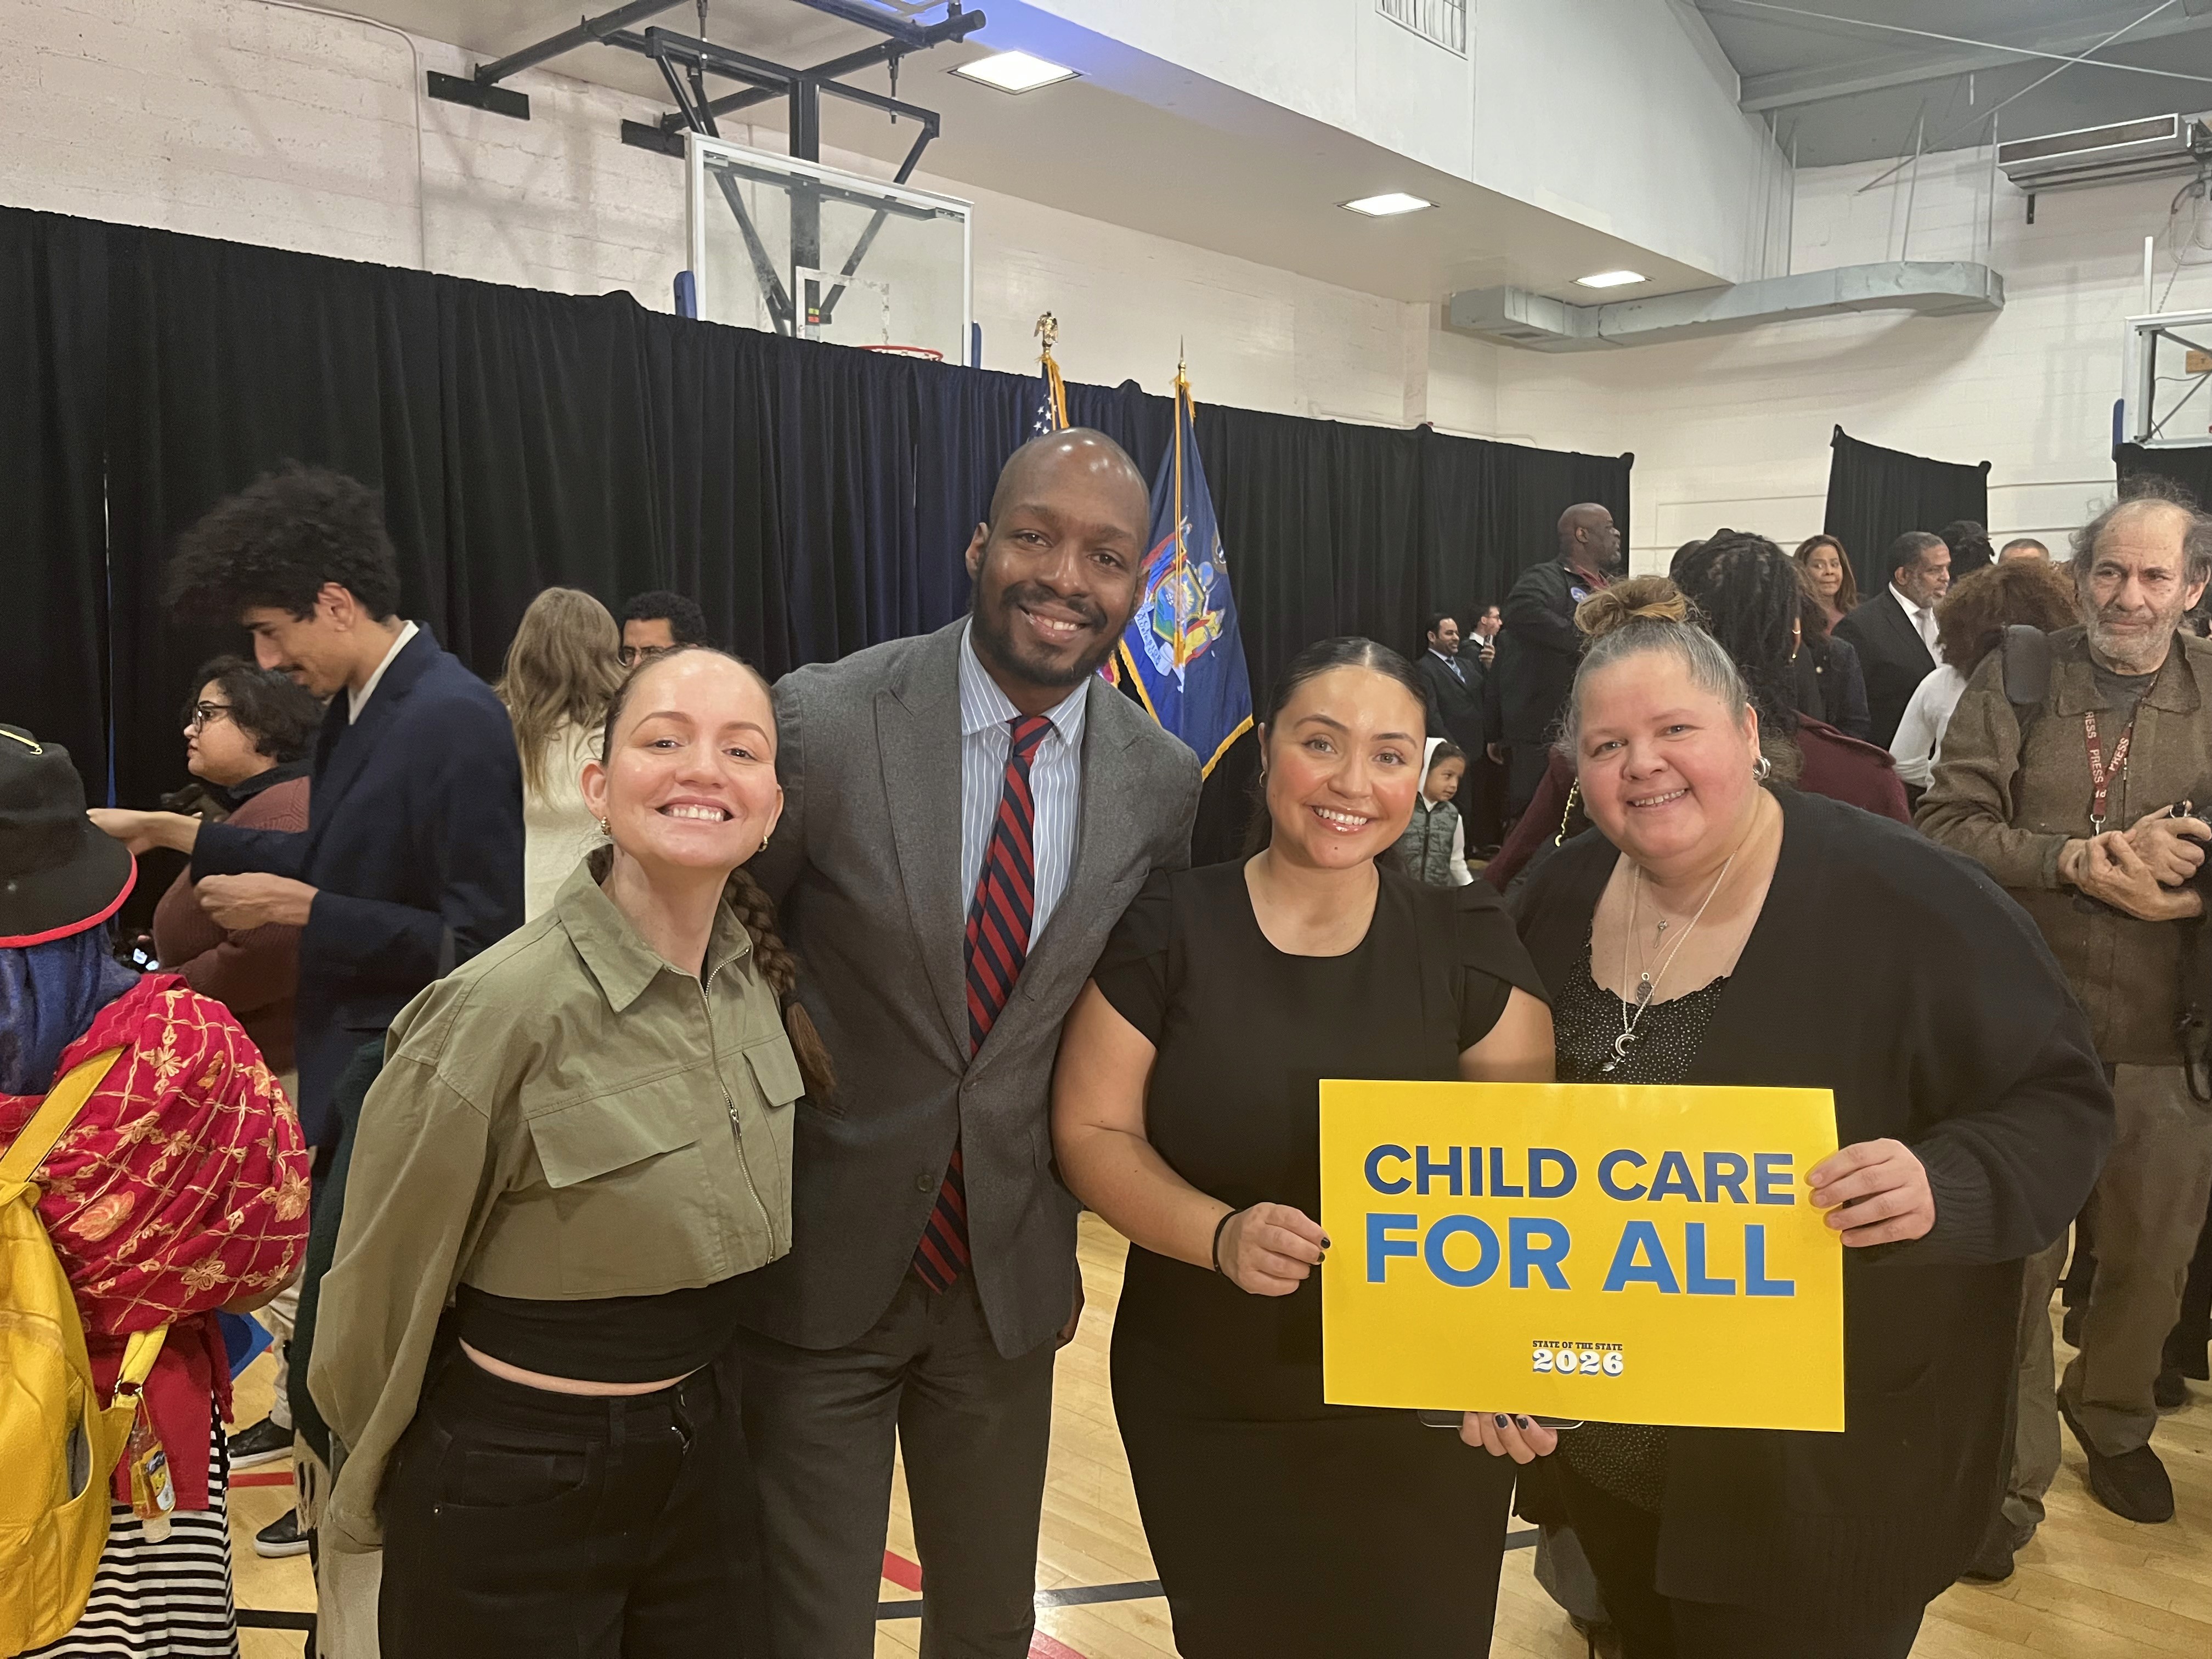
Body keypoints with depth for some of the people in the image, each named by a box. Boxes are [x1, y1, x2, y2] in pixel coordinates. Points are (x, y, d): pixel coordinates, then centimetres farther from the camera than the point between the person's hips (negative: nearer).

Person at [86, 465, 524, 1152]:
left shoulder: (456, 721, -23)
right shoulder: (357, 705, 6)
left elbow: (477, 942, -24)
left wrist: (296, 907, -19)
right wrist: (167, 830, 17)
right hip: (349, 1053, 9)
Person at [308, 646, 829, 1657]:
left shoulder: (757, 968, -5)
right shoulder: (503, 1010, -23)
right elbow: (382, 1291, -10)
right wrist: (371, 1495, 5)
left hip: (703, 1454, 5)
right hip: (513, 1491, -5)